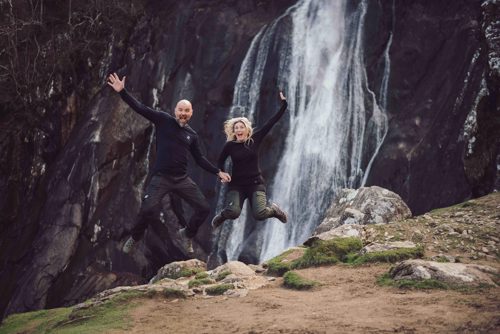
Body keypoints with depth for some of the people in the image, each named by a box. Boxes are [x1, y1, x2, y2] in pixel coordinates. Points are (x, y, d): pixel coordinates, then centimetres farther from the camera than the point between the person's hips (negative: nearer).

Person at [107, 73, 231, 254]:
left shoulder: (192, 135, 12)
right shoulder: (164, 120, 1)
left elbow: (200, 159, 19)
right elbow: (141, 108, -7)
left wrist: (218, 172, 13)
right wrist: (122, 92, -17)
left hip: (182, 179, 4)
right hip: (161, 177, -4)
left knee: (204, 208, -1)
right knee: (148, 210, -23)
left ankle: (187, 234, 29)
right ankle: (134, 237, 7)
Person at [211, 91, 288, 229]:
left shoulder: (255, 139, -1)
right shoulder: (230, 145, -2)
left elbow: (272, 121, -3)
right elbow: (220, 162, 14)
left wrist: (284, 104, -6)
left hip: (256, 183, 0)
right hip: (237, 184, 0)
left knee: (259, 214, -23)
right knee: (233, 212, -27)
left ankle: (273, 209, 14)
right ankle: (223, 215, 12)